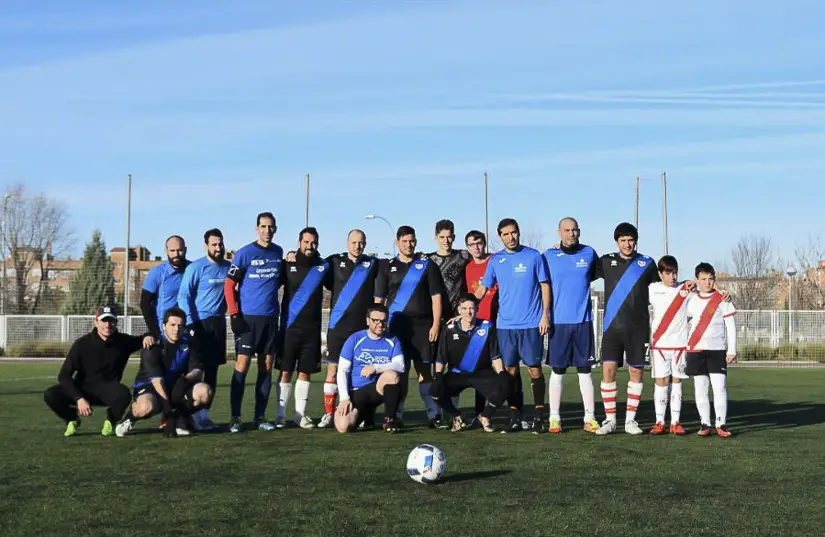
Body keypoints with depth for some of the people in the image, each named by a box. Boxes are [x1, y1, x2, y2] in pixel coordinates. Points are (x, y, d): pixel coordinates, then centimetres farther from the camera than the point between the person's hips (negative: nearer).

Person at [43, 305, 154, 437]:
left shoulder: (123, 341, -8)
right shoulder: (82, 344, -15)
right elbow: (64, 375, -17)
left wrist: (147, 337, -16)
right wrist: (79, 398, -30)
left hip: (107, 391, 0)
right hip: (82, 388, 0)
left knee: (124, 394, -36)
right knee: (50, 395, -28)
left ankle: (110, 421, -2)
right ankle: (72, 419, 4)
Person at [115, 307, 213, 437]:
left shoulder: (187, 344, 0)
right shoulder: (153, 346, -15)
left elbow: (198, 371, -8)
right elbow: (156, 378, -25)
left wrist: (185, 380, -33)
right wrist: (167, 405, -35)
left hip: (175, 388, 5)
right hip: (149, 386, -5)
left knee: (204, 391, -22)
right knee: (147, 406, -41)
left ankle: (177, 418, -1)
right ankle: (129, 418, -4)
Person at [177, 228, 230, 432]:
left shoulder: (228, 268, 9)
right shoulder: (196, 268, -7)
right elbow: (184, 297, -9)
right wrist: (190, 324, -16)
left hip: (219, 323, 6)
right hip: (199, 323, -6)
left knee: (212, 370, 9)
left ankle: (204, 413, 16)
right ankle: (194, 414, -6)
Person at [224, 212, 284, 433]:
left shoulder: (279, 252, 9)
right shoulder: (245, 254, -5)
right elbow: (229, 286, -5)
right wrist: (234, 315, -11)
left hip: (271, 318, 5)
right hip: (248, 318, -5)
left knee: (266, 367, 6)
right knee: (241, 366, -7)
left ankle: (260, 417, 12)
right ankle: (235, 418, -3)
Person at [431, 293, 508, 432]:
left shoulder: (487, 327, -3)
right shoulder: (450, 330, -2)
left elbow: (495, 356, -2)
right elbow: (441, 358, 0)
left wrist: (501, 373, -16)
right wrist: (438, 375, -15)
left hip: (482, 373, 0)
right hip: (456, 374, 0)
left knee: (503, 386, -29)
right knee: (436, 390, -27)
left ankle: (485, 416, 3)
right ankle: (457, 417, 6)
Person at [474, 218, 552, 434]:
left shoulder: (533, 256, 0)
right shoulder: (495, 260, 8)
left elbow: (545, 286, 1)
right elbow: (482, 289, 12)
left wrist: (545, 315, -6)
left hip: (531, 324, -3)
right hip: (505, 325, 3)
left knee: (534, 368, 0)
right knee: (510, 370, 4)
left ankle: (539, 417, 8)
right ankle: (515, 418, 10)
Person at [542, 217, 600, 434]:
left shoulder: (589, 253, 4)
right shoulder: (549, 256, 1)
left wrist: (579, 283, 12)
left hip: (583, 320, 1)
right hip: (559, 321, -1)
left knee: (585, 370, 4)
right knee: (557, 370, 3)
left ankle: (590, 418, 7)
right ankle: (554, 418, 7)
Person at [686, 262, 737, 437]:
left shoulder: (722, 300, 1)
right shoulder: (692, 301, 8)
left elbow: (731, 327, 1)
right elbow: (684, 324, 11)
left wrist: (731, 350, -3)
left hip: (717, 350, -2)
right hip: (696, 351, 2)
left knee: (720, 387, -8)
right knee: (700, 389, 2)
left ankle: (721, 424, -4)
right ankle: (705, 424, 7)